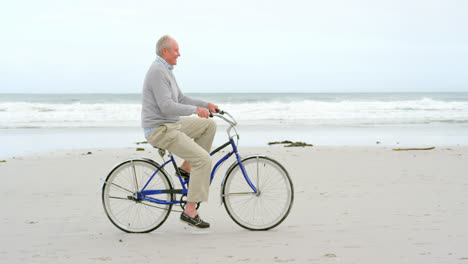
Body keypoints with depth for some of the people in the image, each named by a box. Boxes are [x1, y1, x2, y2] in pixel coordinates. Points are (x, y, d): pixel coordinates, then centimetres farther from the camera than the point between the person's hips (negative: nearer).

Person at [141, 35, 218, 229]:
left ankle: (187, 167, 12)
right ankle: (190, 211, -13)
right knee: (204, 159, -16)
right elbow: (167, 107, -26)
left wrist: (206, 105, 11)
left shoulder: (166, 71, 16)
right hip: (160, 130, -10)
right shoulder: (157, 72, -18)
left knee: (209, 125, 12)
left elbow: (180, 100, 20)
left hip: (171, 124, 10)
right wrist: (195, 109, -19)